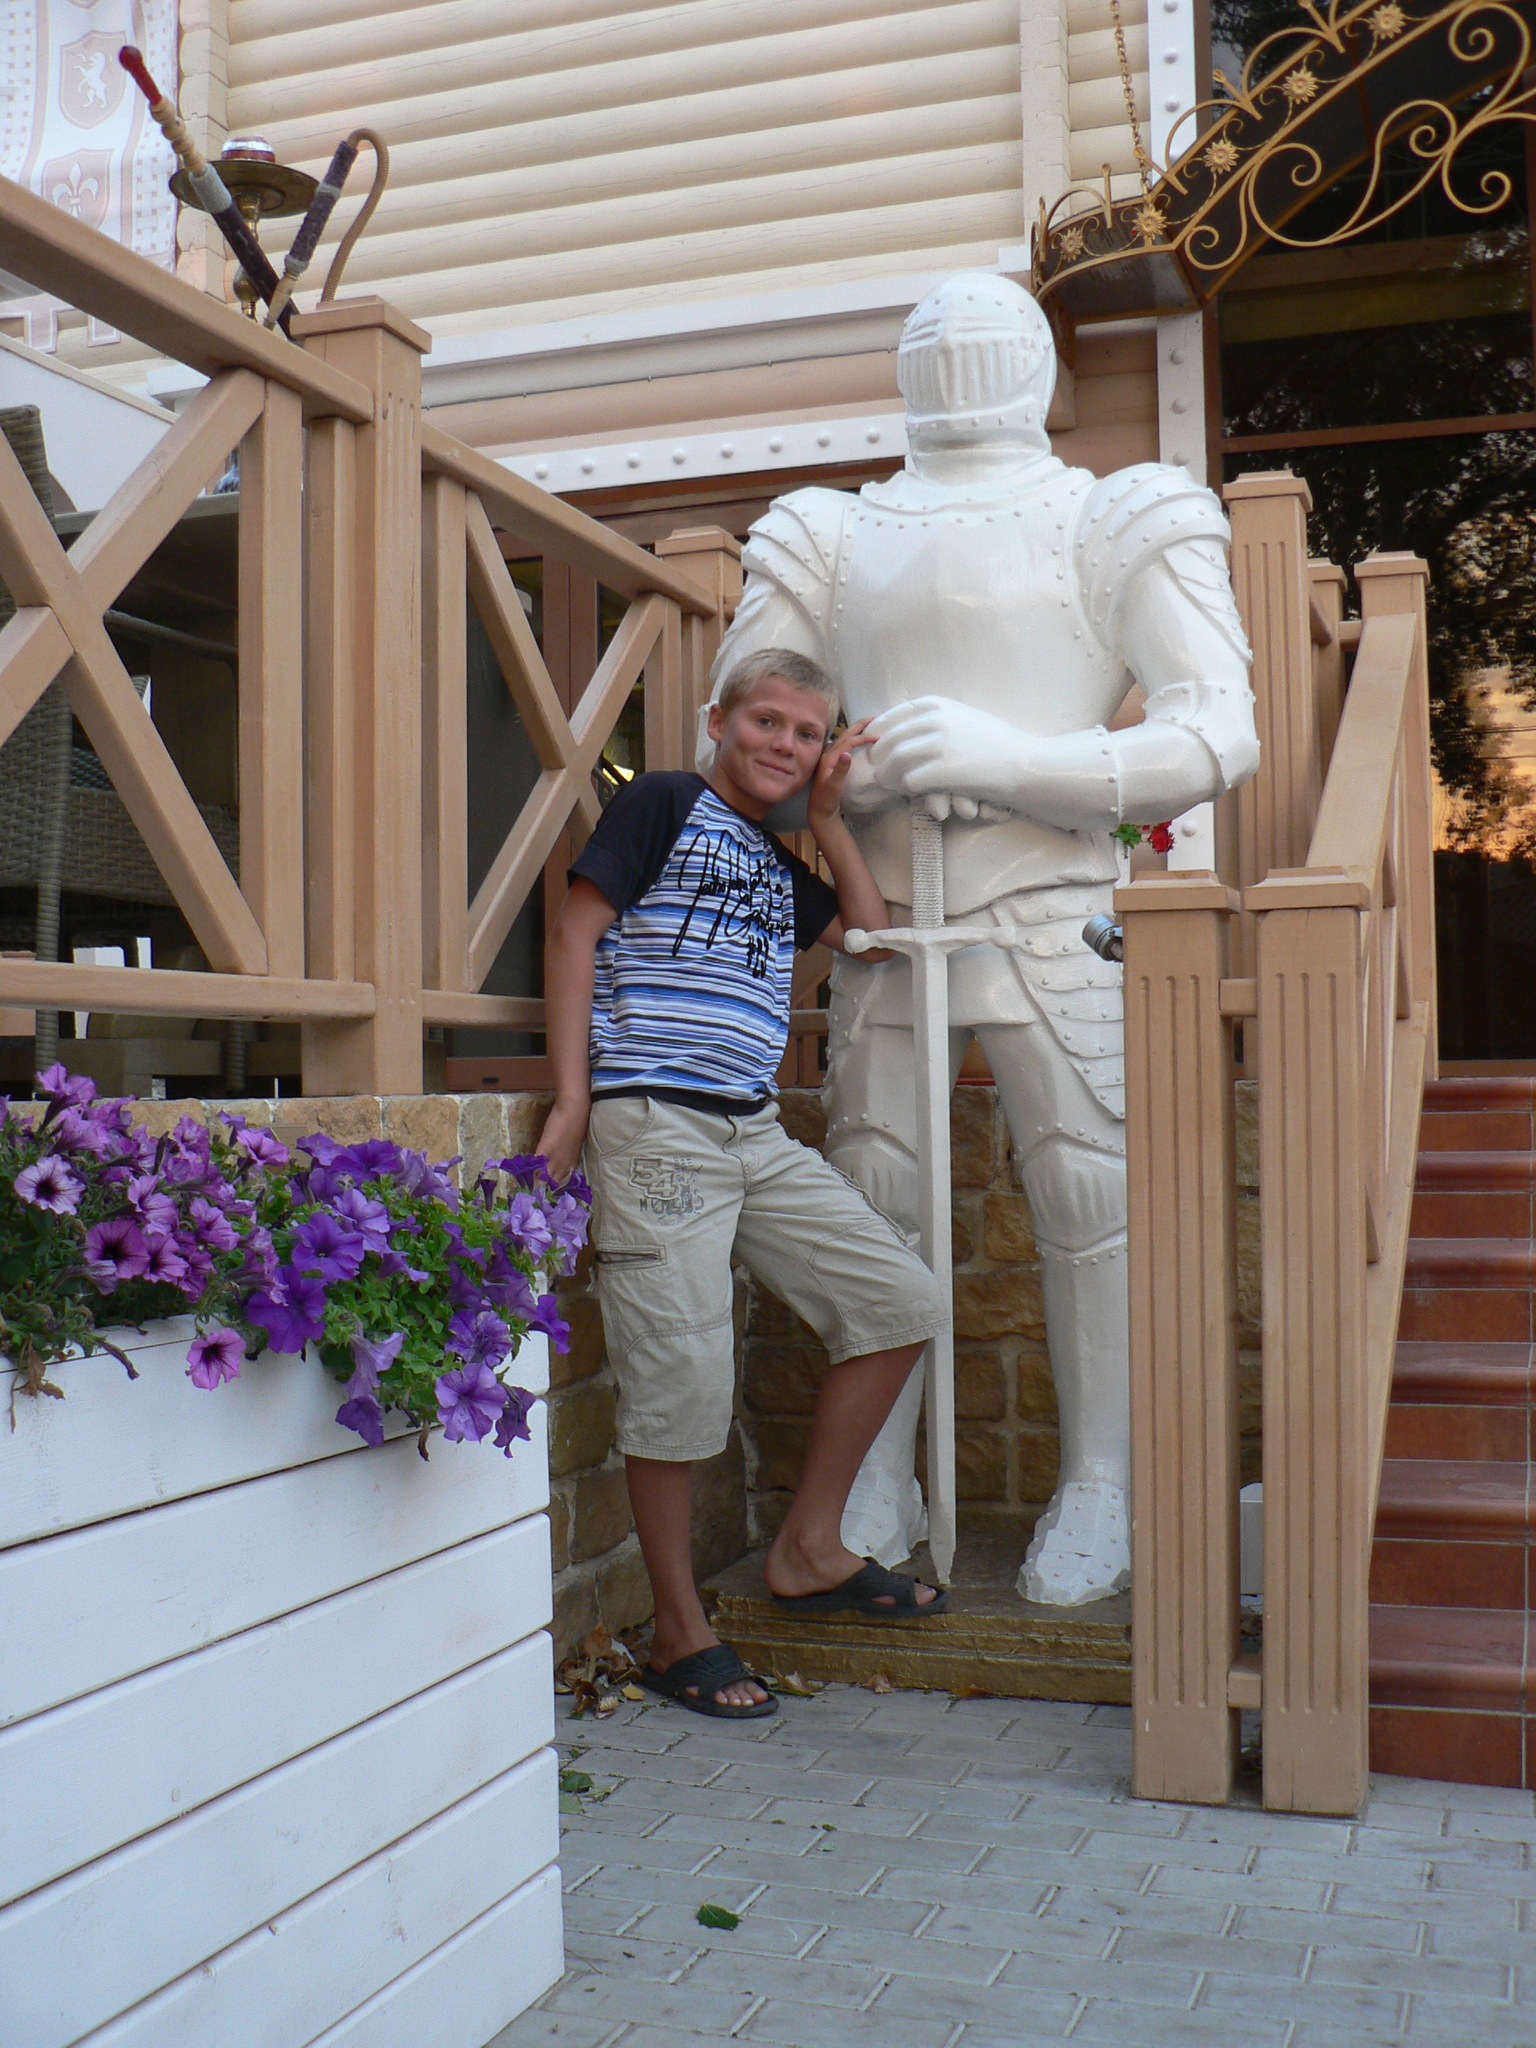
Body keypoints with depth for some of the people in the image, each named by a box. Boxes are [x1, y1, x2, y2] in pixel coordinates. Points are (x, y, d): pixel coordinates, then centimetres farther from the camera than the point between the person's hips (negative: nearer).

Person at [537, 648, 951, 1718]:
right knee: (681, 1377, -7)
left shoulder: (779, 865, 23)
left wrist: (830, 817, 17)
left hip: (758, 1134, 8)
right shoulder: (665, 803, 3)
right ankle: (680, 1634, 9)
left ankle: (809, 1550, 14)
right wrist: (571, 1097, -11)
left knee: (901, 1298, 5)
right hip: (655, 1124, -8)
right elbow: (575, 933, -3)